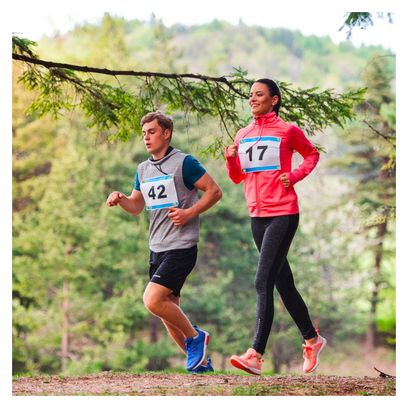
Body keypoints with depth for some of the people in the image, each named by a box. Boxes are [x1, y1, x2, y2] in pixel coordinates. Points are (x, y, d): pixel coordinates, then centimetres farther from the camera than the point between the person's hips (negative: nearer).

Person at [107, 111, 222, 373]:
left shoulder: (184, 163, -7)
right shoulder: (143, 169, 14)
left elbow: (214, 192, -5)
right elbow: (136, 206, 23)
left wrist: (189, 213, -15)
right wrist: (121, 199, 2)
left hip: (181, 246, -8)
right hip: (157, 248, 8)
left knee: (152, 300, -20)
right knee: (169, 311, 8)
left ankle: (195, 337, 2)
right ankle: (200, 361, 21)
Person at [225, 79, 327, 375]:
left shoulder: (288, 131, -4)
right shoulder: (243, 136, 11)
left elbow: (312, 154, 11)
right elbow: (237, 178, 16)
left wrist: (294, 176, -5)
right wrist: (231, 160, -4)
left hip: (283, 214, -7)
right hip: (258, 215, 7)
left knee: (263, 282, -16)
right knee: (284, 283, 14)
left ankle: (256, 355, -19)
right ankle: (312, 340, 29)